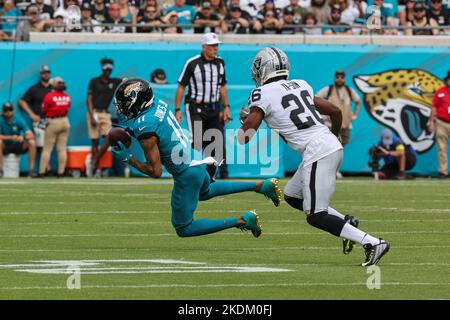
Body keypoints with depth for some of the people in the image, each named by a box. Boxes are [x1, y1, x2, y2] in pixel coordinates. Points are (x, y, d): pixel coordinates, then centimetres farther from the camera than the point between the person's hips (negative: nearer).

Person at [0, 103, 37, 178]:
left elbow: (31, 135, -17)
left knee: (32, 142, -23)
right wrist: (11, 137, -37)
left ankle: (31, 170, -21)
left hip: (18, 147, 2)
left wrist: (23, 137, -39)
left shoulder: (19, 121, -8)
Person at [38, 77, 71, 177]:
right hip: (65, 121, 4)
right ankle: (61, 172, 6)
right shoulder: (67, 97, 1)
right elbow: (67, 108, 4)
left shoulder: (49, 96, -12)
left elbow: (44, 110, -4)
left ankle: (41, 172, -2)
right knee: (62, 149, 7)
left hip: (53, 122, -4)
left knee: (47, 149, 0)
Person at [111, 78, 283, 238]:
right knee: (205, 192, 41)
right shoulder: (158, 104, -3)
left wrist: (129, 159, -15)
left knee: (183, 229, 8)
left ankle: (241, 221, -1)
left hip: (187, 175, -9)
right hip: (196, 161, 9)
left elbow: (155, 171, -24)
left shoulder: (146, 130, -28)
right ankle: (261, 186, 32)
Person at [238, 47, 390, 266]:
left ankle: (371, 243, -13)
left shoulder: (263, 94, -4)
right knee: (292, 196, 23)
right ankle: (346, 223, 14)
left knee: (315, 217, -3)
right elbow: (335, 111, 22)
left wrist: (245, 119, 16)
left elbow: (244, 137, -6)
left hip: (317, 153, -8)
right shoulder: (299, 86, 17)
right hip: (332, 146, 8)